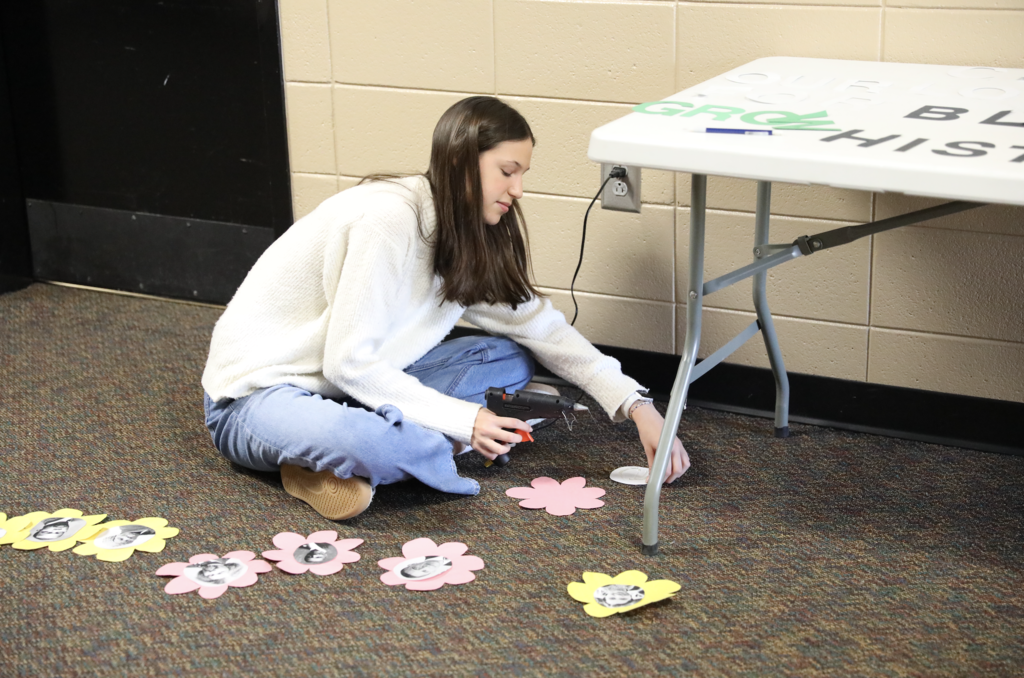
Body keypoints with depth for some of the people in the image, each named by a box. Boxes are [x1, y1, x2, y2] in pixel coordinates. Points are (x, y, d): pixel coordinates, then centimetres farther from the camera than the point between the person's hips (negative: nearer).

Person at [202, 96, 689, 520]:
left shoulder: (470, 238, 2)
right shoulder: (390, 220, -24)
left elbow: (538, 323, 5)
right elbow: (349, 363, -24)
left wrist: (636, 406, -3)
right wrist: (461, 420, -23)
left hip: (352, 383, 10)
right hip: (257, 393, -9)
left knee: (512, 357, -3)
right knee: (369, 444, -42)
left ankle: (334, 456, -11)